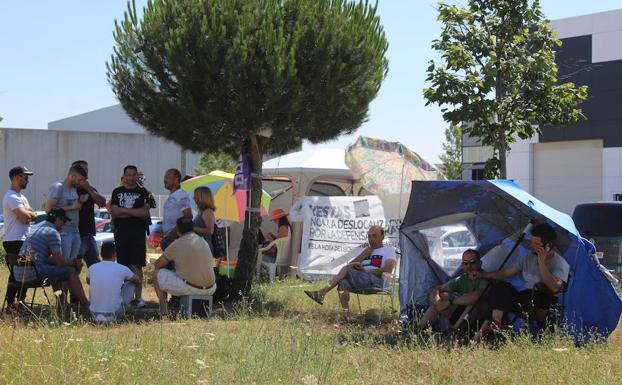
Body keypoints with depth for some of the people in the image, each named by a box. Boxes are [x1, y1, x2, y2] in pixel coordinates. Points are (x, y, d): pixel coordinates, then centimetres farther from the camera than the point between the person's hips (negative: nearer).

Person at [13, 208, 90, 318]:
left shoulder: (38, 230, 24)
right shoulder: (53, 233, -7)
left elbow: (50, 259, 29)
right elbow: (59, 262, -8)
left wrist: (70, 261, 22)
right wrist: (73, 262, 11)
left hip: (19, 273, 10)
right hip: (33, 273, -10)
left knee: (56, 271, 31)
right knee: (71, 272, -4)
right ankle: (85, 307, 2)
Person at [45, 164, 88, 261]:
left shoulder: (74, 189, 16)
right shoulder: (58, 187, -9)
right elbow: (48, 209, -18)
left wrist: (80, 202, 4)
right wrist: (71, 207, -16)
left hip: (75, 232, 8)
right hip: (63, 233, -8)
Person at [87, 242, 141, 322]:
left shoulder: (92, 268, 4)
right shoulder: (122, 269, -3)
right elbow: (139, 282, 17)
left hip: (95, 315, 3)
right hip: (114, 315, -3)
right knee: (131, 284, 17)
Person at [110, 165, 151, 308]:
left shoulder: (142, 192, 7)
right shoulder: (117, 192, 12)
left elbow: (145, 212, -6)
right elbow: (115, 212, 0)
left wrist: (123, 210, -7)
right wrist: (135, 212, -7)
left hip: (138, 233, -2)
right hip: (121, 233, 2)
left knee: (136, 265, -6)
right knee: (123, 265, 5)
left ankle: (138, 297, -7)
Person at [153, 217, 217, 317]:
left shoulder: (176, 244, -7)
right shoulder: (203, 242, 10)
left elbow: (158, 264, 4)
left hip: (189, 288, -5)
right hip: (209, 290, 5)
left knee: (157, 274, 12)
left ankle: (164, 310, 9)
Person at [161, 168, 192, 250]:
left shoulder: (181, 196, -11)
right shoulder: (171, 196, 19)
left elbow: (188, 216, -20)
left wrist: (174, 233, -20)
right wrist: (163, 238, 19)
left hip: (175, 238, -10)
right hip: (168, 237, 10)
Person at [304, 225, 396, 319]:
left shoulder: (389, 251, 15)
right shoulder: (366, 251, 34)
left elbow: (387, 270, -5)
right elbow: (350, 265, 21)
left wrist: (366, 271, -12)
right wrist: (363, 255, 7)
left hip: (377, 281, -6)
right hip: (359, 283, 6)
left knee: (347, 269, -25)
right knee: (342, 282, -28)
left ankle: (322, 292, -26)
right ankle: (346, 316, -42)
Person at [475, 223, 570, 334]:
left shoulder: (560, 264, -9)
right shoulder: (529, 258, 13)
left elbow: (555, 288, -27)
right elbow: (507, 273, 21)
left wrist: (541, 263, -23)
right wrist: (482, 275, 15)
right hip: (524, 302, 6)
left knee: (541, 287, -35)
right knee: (501, 286, -18)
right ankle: (496, 325, -29)